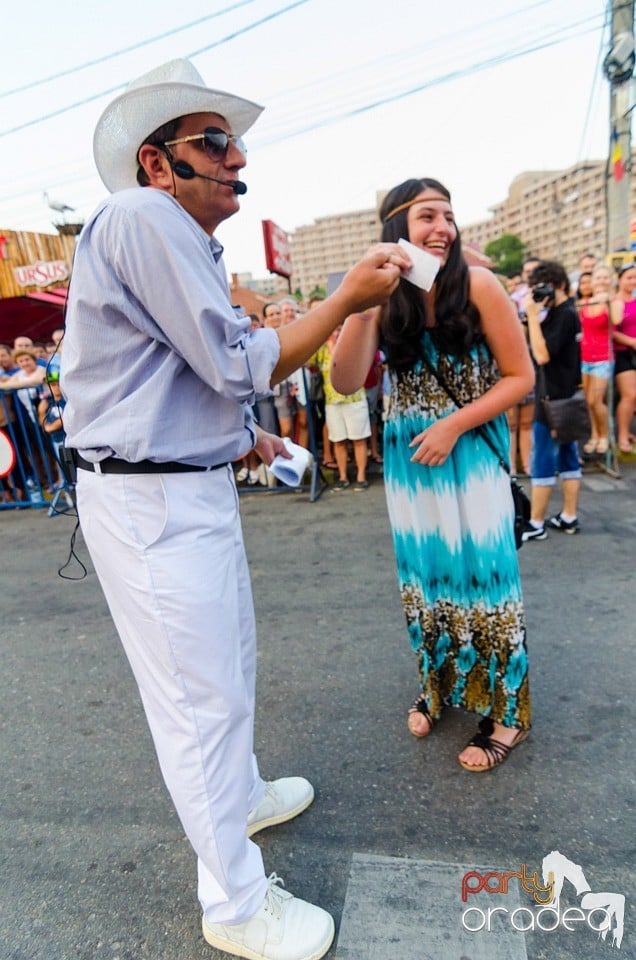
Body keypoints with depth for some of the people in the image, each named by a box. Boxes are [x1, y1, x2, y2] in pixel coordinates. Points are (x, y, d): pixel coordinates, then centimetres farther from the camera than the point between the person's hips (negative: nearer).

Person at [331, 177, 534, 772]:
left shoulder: (478, 285, -11)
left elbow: (520, 376, -7)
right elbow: (346, 381, -16)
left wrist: (454, 424, -16)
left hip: (472, 454, -3)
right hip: (408, 458, 3)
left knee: (481, 573, 2)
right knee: (425, 574, 13)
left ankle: (505, 711, 22)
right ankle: (439, 686, 36)